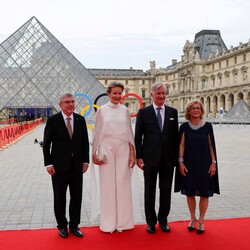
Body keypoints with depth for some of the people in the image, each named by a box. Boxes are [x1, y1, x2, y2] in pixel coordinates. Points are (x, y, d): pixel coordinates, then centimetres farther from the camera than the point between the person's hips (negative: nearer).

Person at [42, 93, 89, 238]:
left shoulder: (80, 119, 4)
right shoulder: (53, 120, -5)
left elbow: (85, 141, 8)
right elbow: (46, 143, -3)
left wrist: (85, 160, 3)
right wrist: (48, 163, -8)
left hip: (77, 165, 3)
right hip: (59, 165, -3)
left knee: (77, 197, 8)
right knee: (60, 198, 9)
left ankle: (74, 225, 23)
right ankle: (62, 226, 25)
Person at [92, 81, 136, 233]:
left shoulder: (125, 110, 7)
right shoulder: (102, 110, 3)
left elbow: (129, 133, 8)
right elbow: (97, 133, 4)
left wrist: (132, 153, 3)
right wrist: (94, 153, 0)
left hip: (123, 150, 1)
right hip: (106, 149, -1)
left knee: (123, 184, 4)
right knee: (107, 184, 3)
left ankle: (123, 221, 16)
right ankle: (109, 222, 14)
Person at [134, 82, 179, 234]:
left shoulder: (173, 112, 7)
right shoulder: (143, 112, 0)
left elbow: (176, 135, 7)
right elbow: (138, 136, -1)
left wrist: (177, 156, 3)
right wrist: (139, 156, -6)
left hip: (168, 158, 2)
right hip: (150, 158, -2)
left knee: (166, 190, 10)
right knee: (150, 190, 8)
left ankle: (163, 219, 25)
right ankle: (151, 221, 22)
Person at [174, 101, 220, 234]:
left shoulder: (207, 126, -1)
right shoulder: (184, 126, 0)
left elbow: (211, 146, 1)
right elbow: (181, 145, 1)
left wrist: (213, 163, -4)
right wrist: (181, 162, -6)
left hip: (204, 164, 0)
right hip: (189, 164, 1)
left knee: (204, 193, 5)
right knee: (190, 192, 8)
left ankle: (201, 221, 21)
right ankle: (192, 219, 26)